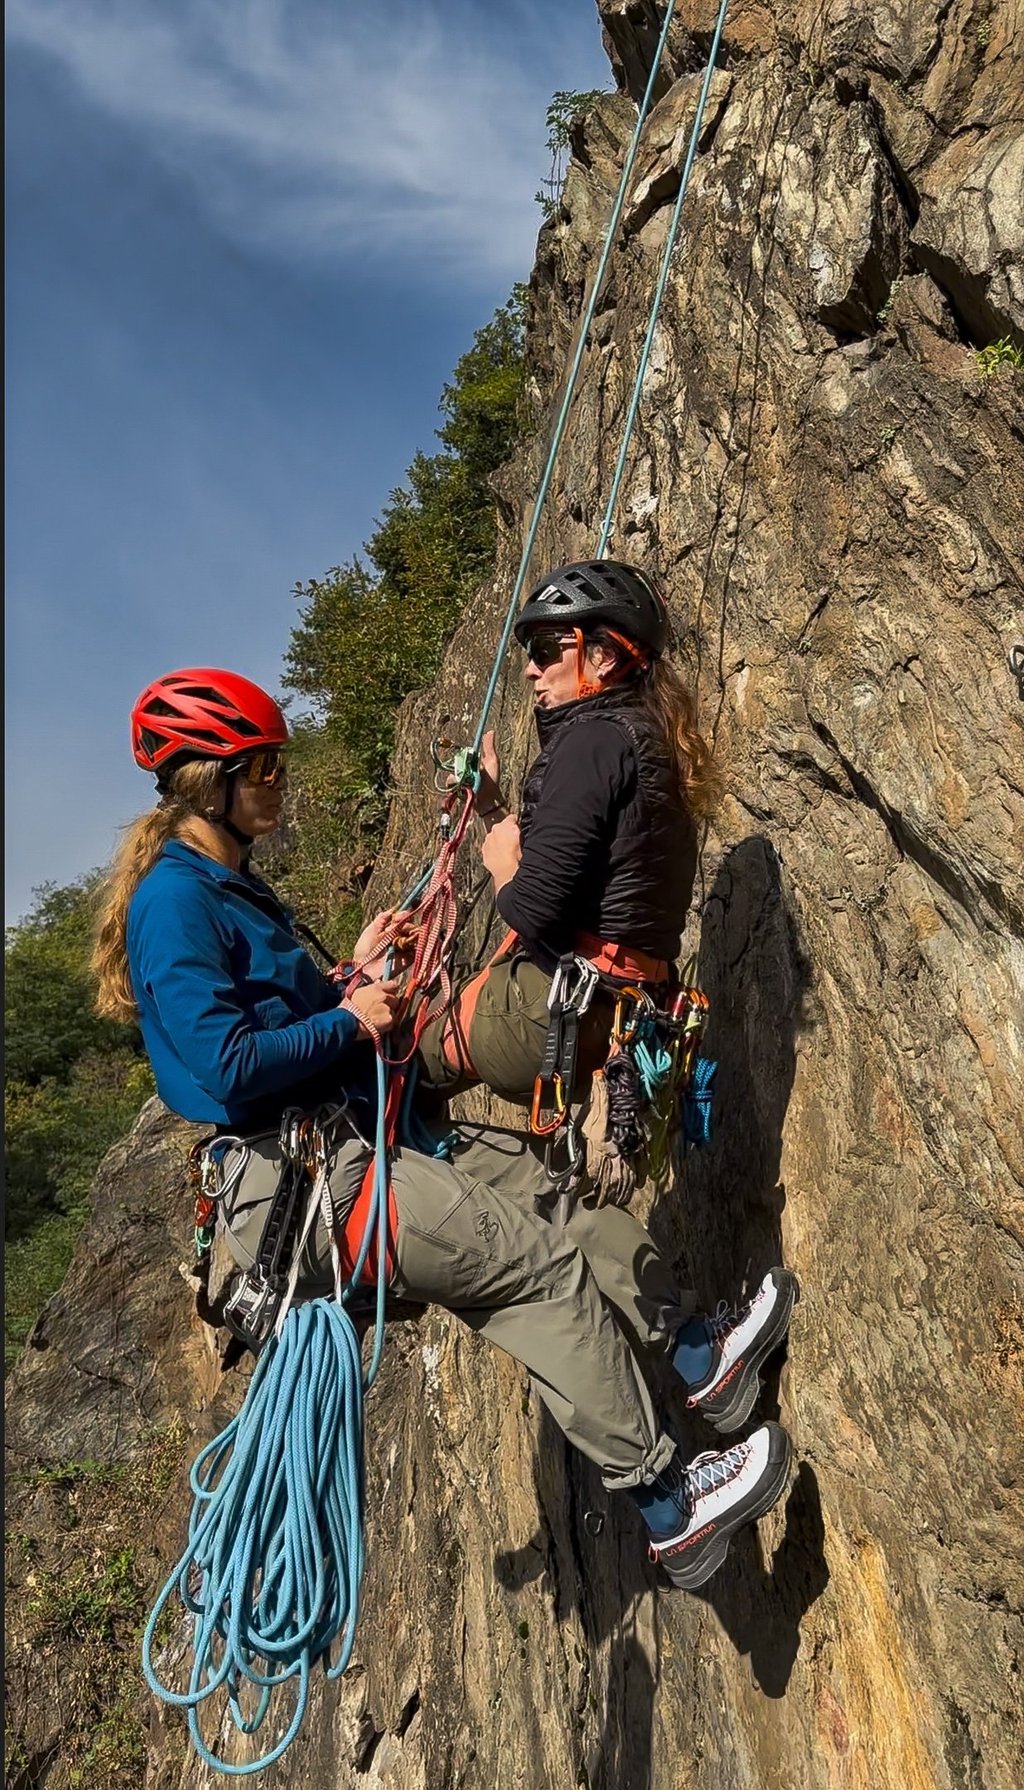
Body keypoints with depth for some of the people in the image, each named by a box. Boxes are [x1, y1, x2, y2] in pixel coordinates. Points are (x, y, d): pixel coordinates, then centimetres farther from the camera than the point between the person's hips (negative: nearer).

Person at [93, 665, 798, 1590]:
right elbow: (226, 1065, -24)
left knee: (560, 1189, 7)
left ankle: (699, 1350, 20)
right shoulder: (175, 900, -15)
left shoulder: (229, 884, 15)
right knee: (543, 1263, -12)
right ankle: (667, 1508, -1)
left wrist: (353, 973, 7)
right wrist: (349, 1021, -13)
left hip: (348, 1139, 10)